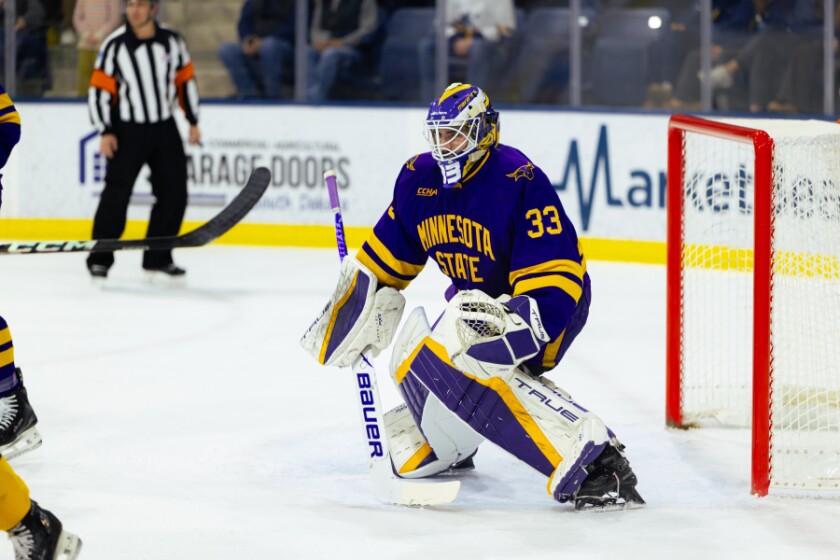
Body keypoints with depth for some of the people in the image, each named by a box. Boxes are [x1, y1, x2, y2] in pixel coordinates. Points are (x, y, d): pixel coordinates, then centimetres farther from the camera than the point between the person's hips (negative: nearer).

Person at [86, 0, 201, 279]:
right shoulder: (115, 45, -10)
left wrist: (193, 122, 9)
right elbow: (99, 90, -9)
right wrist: (106, 132, -15)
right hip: (127, 131, -4)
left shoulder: (171, 41, -1)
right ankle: (99, 258, -4)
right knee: (117, 192, -12)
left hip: (164, 129, 4)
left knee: (174, 192, 2)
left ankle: (158, 256, 15)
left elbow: (186, 80, 10)